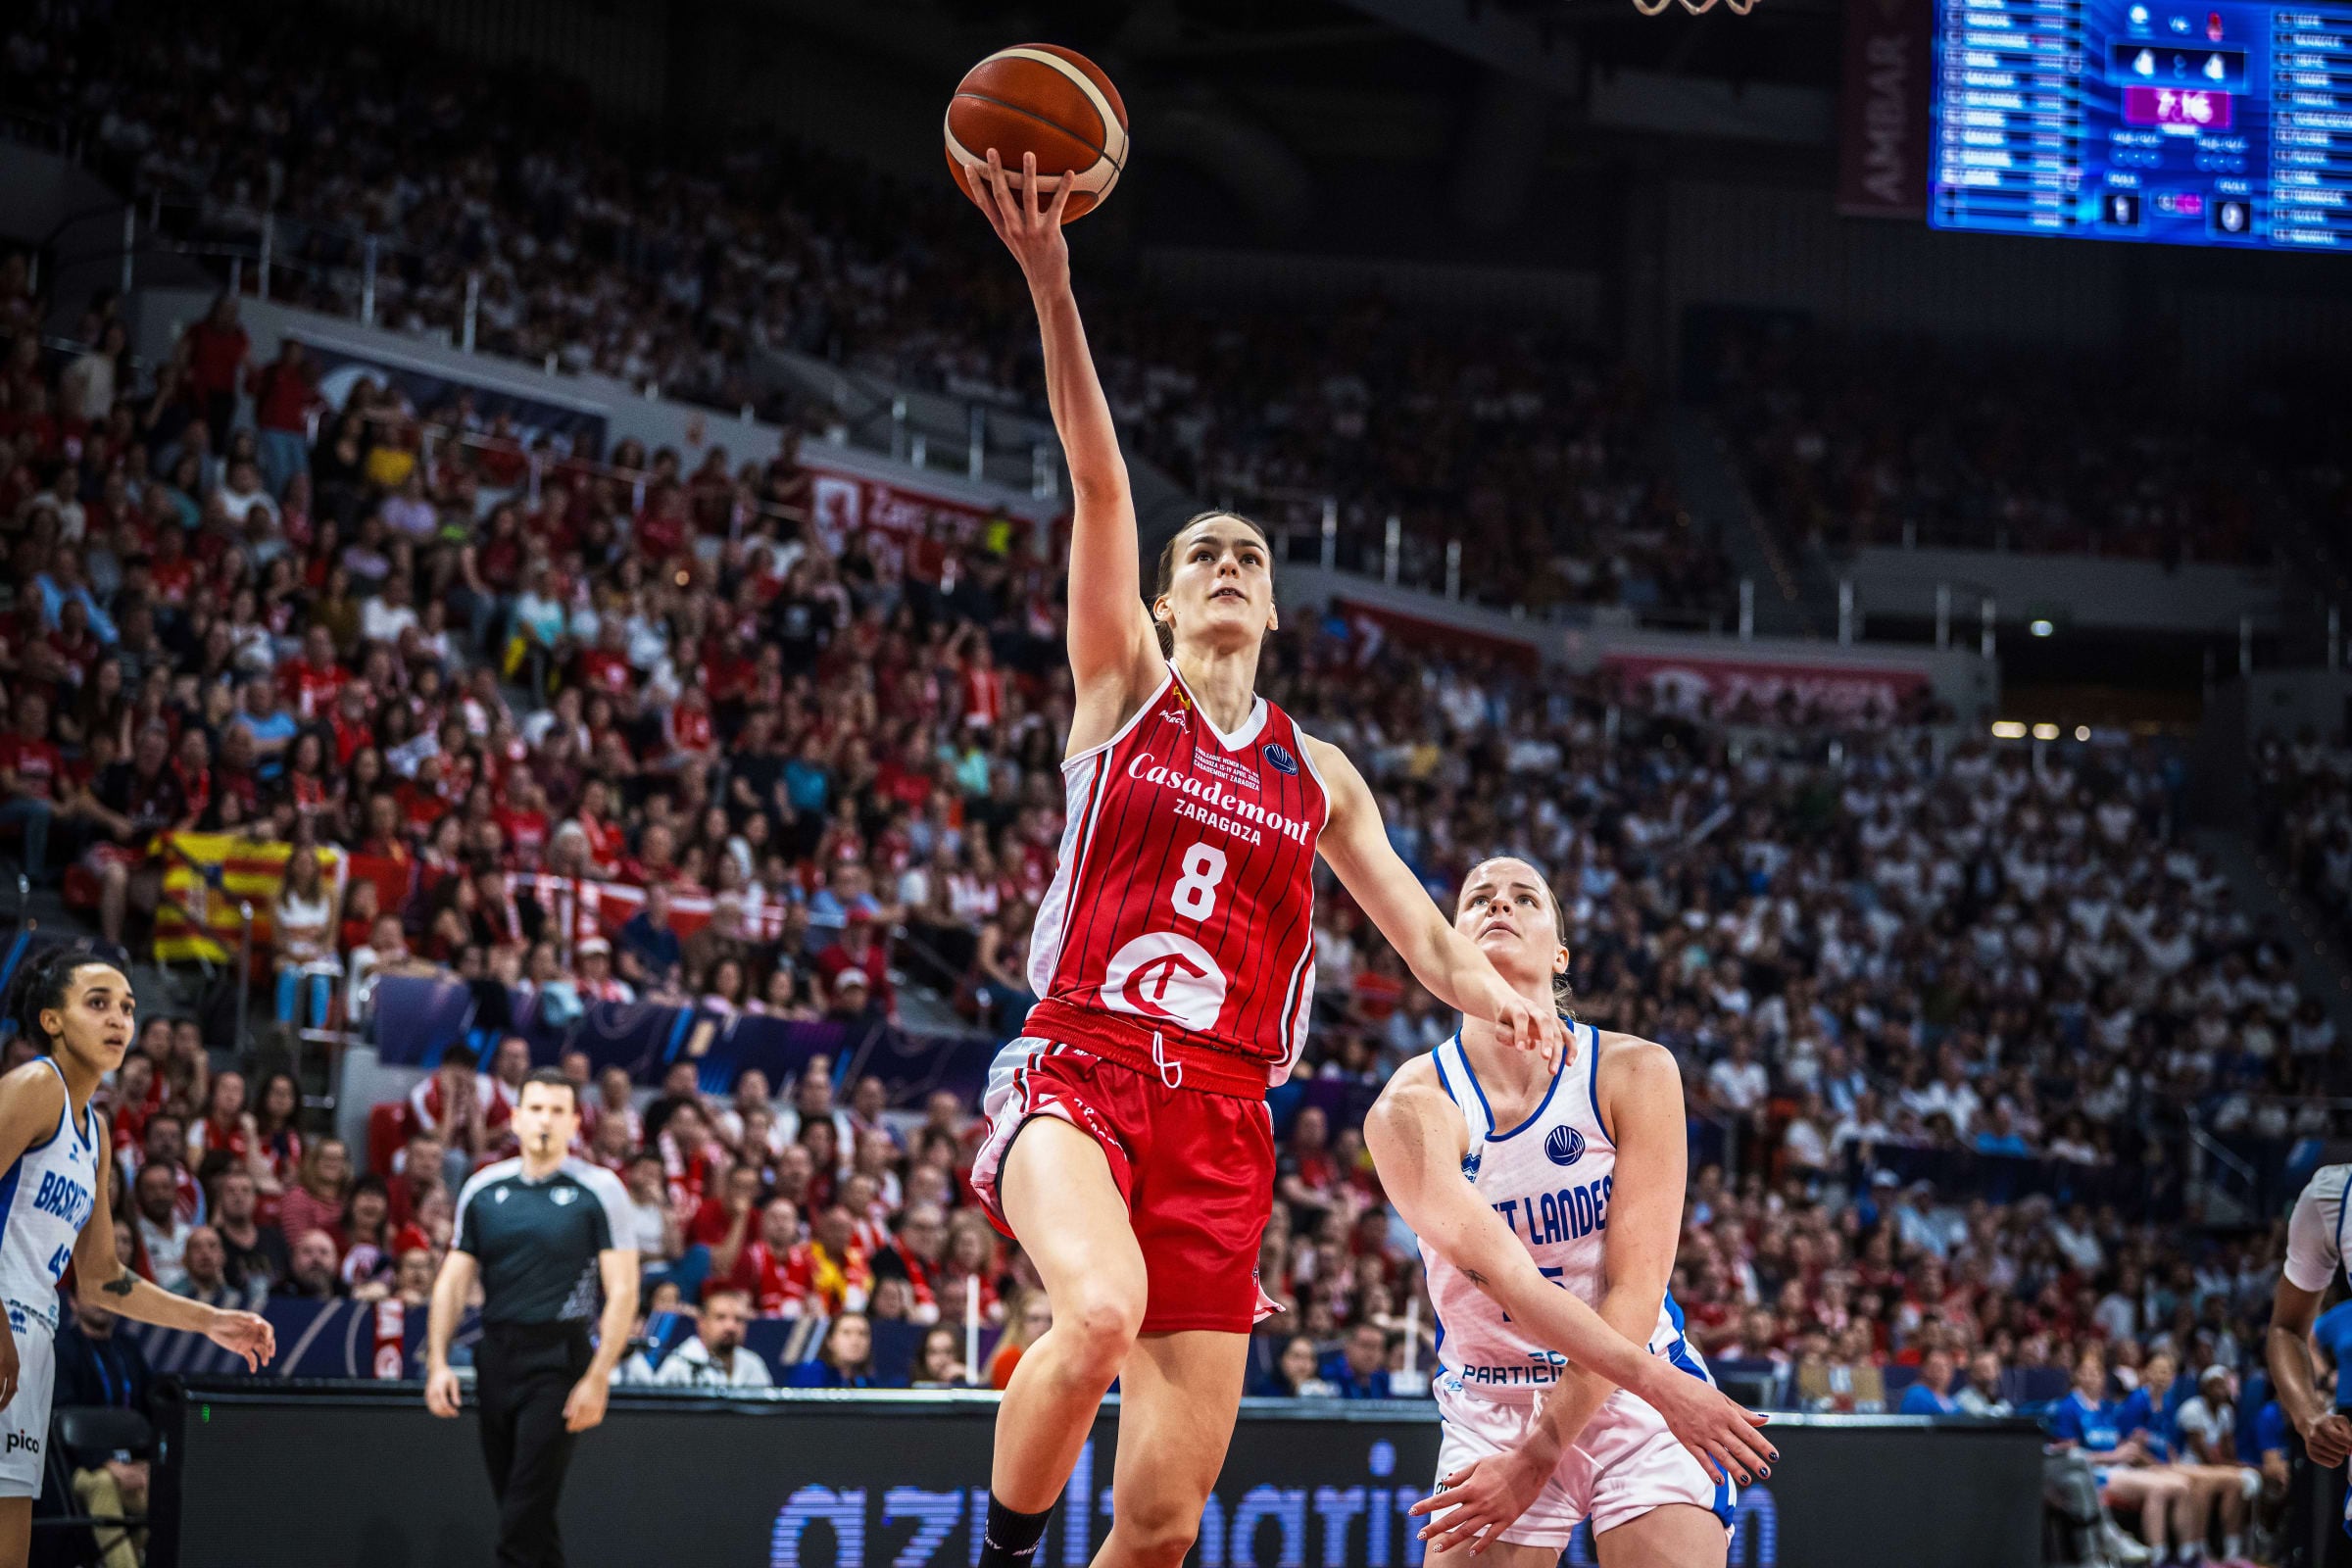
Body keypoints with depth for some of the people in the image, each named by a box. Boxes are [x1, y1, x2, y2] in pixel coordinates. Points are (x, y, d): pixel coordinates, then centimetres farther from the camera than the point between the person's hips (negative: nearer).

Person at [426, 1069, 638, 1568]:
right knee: (511, 1503, 9)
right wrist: (438, 1362, 1)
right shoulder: (482, 1189, 9)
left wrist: (598, 1379, -13)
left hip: (559, 1362, -5)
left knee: (525, 1514, -10)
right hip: (496, 1357, 5)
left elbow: (623, 1290, -6)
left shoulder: (599, 1190, -3)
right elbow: (453, 1281, 12)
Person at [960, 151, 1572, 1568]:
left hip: (1221, 1118, 3)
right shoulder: (1124, 687, 11)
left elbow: (1424, 934, 15)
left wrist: (1500, 999, -9)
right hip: (1080, 1068, -3)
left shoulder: (1320, 776, 20)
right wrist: (1051, 284, -12)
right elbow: (1101, 487, 0)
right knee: (1104, 1309, -36)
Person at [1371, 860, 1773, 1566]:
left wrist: (1538, 1454, -19)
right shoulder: (1410, 1107, -11)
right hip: (1490, 1404, 0)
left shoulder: (1634, 1071, -9)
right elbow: (1502, 1272, -22)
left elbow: (1636, 1289, -13)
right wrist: (1660, 1384, -30)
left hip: (1636, 1398, 0)